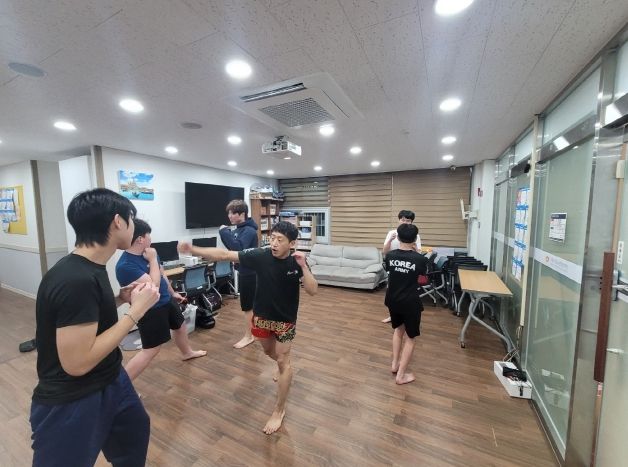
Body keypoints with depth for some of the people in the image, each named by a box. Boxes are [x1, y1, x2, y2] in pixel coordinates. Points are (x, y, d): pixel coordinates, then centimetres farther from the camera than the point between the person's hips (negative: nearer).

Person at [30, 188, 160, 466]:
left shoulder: (88, 268, -2)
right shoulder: (77, 280, -31)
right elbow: (77, 363, -29)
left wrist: (120, 299, 0)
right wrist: (136, 310, -25)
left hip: (109, 382, 9)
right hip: (71, 403, -9)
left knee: (136, 431, 27)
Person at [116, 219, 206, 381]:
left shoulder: (148, 252, -2)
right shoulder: (125, 265, -27)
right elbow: (153, 286, -32)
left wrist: (172, 292, 23)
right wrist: (153, 260, -25)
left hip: (166, 301, 9)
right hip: (150, 310, -9)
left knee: (180, 326, 26)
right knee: (150, 350, -4)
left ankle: (187, 352, 53)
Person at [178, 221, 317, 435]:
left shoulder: (297, 263, -20)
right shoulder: (260, 255, -19)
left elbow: (312, 290, -27)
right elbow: (225, 255, -18)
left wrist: (303, 266, -40)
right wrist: (194, 250, -24)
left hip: (285, 319, -3)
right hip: (261, 316, 3)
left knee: (283, 361, 5)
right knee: (269, 351, 27)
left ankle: (279, 410, 26)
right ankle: (283, 366, 62)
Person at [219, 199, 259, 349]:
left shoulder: (249, 231, -21)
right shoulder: (239, 229, 6)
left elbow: (238, 248, -34)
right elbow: (232, 247, 9)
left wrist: (225, 232, -26)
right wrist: (226, 234, -7)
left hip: (249, 273, -9)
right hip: (244, 271, 9)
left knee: (247, 305, 2)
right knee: (252, 303, 22)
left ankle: (248, 336, 17)